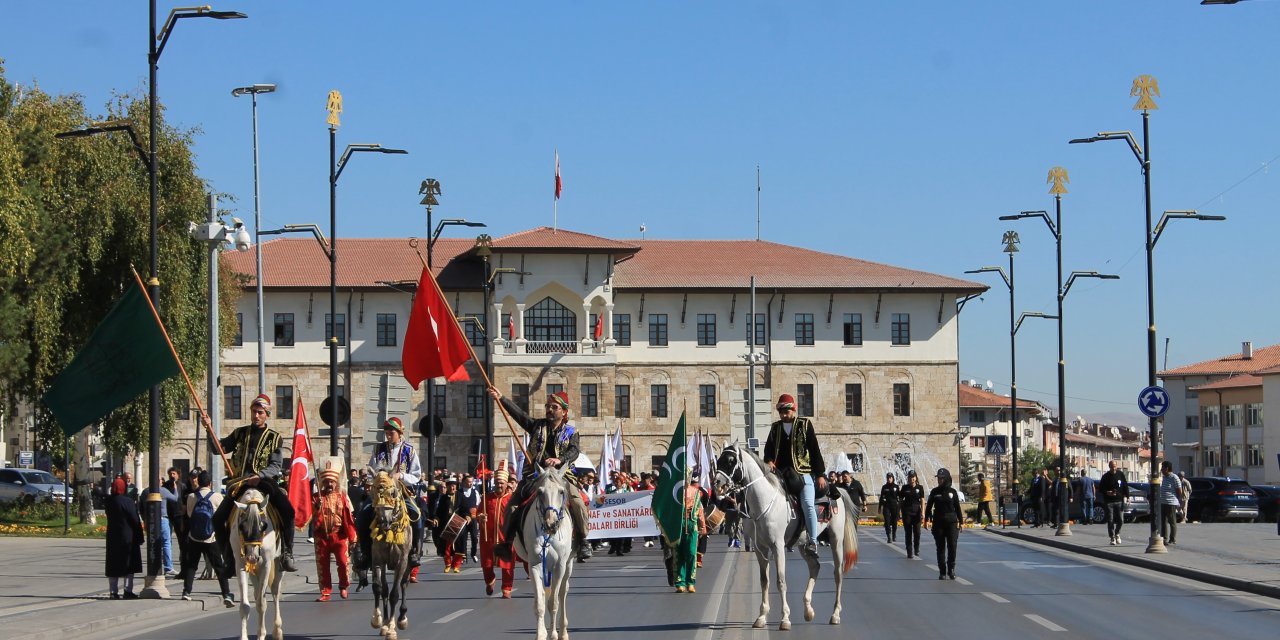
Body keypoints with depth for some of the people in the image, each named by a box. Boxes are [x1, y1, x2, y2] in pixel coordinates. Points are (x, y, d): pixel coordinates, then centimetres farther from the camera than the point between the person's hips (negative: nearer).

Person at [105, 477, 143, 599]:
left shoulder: (109, 501, 2)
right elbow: (135, 520, -11)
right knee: (129, 565, 4)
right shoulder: (128, 501, -14)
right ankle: (128, 590, 2)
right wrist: (139, 537, -4)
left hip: (113, 537, 5)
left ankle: (114, 592, 6)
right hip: (128, 537, -5)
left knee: (114, 566, 8)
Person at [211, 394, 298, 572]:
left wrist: (259, 476, -21)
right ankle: (228, 558, 3)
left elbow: (276, 465, -3)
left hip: (265, 483, -2)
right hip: (239, 484, 2)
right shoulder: (240, 434, 13)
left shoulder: (273, 437, 6)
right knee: (218, 518, -12)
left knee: (288, 511, -28)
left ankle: (287, 554, -20)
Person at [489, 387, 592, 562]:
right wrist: (501, 399, -10)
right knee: (513, 503, -13)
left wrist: (560, 459, -28)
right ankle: (507, 542, -5)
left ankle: (583, 542, -12)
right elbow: (519, 414, 3)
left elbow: (574, 451, -7)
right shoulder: (537, 426, 15)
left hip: (561, 475, -2)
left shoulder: (571, 432, 9)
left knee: (577, 502, -24)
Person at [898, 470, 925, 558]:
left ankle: (916, 551, 20)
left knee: (917, 532, 0)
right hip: (907, 512, 0)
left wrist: (922, 511, -9)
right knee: (908, 533, 0)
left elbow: (922, 500, 1)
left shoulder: (919, 488, 3)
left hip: (916, 512, 0)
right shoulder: (905, 488, 3)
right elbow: (900, 500, 8)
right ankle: (909, 552, 3)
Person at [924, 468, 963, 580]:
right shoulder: (935, 492, 4)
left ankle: (951, 568, 8)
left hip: (951, 522, -1)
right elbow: (929, 506, 6)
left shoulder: (952, 492, 3)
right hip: (938, 523, 1)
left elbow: (957, 507, 8)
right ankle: (942, 572, 8)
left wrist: (961, 521, 7)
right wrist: (927, 519, -2)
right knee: (940, 548, 2)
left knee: (952, 546, -9)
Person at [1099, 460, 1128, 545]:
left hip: (1119, 501, 1)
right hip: (1109, 501, -1)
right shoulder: (1105, 476, -1)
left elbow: (1125, 486, 10)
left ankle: (1117, 533, 25)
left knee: (1120, 520, 0)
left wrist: (1127, 496, 2)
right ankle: (1112, 537, 5)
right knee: (1110, 520, -4)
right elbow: (1100, 487, 3)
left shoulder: (1120, 474, 4)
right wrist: (1107, 492, -16)